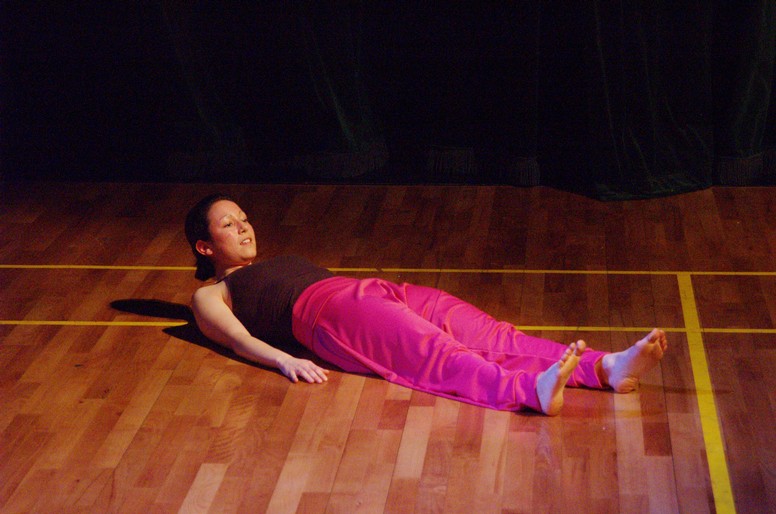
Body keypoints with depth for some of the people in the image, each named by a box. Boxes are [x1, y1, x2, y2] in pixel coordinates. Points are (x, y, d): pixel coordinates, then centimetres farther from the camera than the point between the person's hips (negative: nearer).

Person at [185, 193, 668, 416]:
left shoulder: (279, 265, 41)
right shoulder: (211, 297, 20)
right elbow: (239, 338, 2)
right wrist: (284, 358, -19)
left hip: (372, 291, 7)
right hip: (330, 313, -7)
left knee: (489, 335, -18)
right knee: (432, 353, -36)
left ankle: (605, 367, -37)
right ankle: (532, 390, -62)